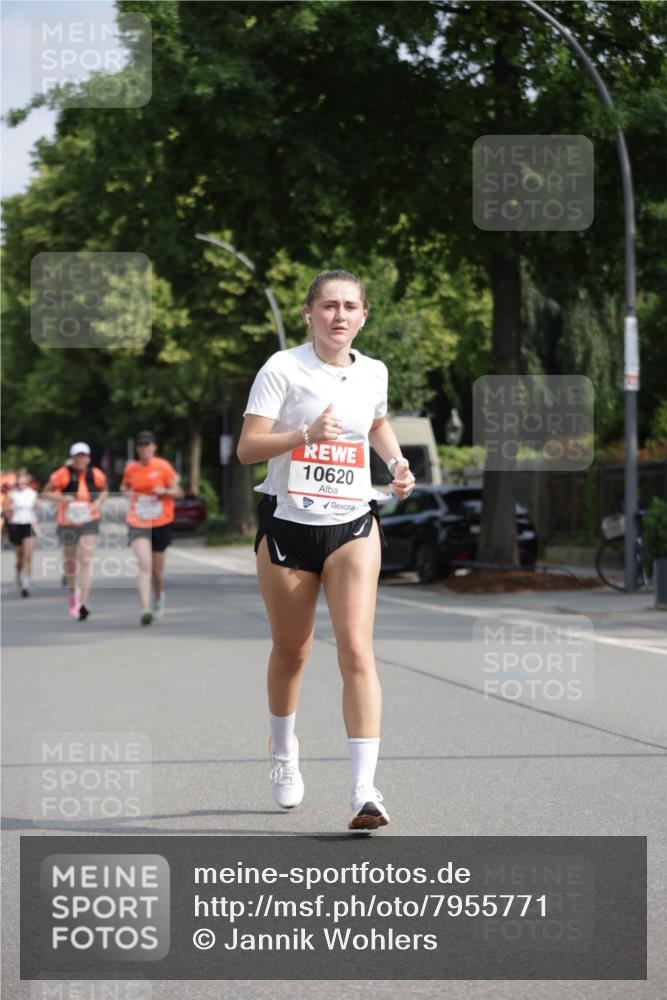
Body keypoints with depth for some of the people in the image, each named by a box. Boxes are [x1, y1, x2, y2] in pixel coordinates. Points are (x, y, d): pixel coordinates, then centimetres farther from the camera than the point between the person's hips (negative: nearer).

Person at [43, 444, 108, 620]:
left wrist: (98, 502, -6)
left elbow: (104, 491, 15)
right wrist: (60, 498, -21)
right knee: (70, 559, 14)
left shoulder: (96, 474, -4)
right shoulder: (62, 474, -10)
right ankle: (73, 593, 43)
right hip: (68, 523, 0)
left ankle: (83, 603, -19)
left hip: (89, 523, 0)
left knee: (86, 561, -14)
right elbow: (45, 493, -3)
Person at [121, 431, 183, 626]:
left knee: (157, 568, 12)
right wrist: (126, 492, 0)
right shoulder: (131, 468, 2)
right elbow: (124, 486, 23)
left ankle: (159, 595, 46)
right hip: (138, 523, 0)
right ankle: (145, 609, -25)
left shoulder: (163, 467, -4)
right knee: (144, 565, -19)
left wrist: (164, 491, -21)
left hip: (161, 522, 0)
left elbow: (178, 492, -1)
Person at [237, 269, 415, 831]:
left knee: (357, 650, -14)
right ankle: (284, 753, 41)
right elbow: (247, 448, -14)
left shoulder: (373, 373, 6)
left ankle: (365, 791, -19)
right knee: (290, 652, 12)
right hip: (287, 523, -2)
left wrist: (396, 461, 11)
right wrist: (306, 435, -28)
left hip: (352, 525, 2)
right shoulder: (283, 368, -7)